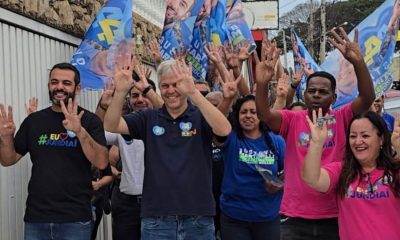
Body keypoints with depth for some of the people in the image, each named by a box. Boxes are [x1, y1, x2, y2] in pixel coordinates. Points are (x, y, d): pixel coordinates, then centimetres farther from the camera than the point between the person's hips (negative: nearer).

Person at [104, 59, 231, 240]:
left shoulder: (201, 116, -1)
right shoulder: (149, 118, 8)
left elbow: (224, 129, -21)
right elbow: (111, 126, -3)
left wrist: (193, 92, -32)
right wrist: (120, 91, -21)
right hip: (156, 219, 2)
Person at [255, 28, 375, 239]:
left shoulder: (342, 119, 0)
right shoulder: (292, 120, 1)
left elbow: (368, 98, -15)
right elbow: (264, 115, -16)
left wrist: (358, 62, -30)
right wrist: (262, 83, -34)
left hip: (334, 218, 0)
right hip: (296, 219, 0)